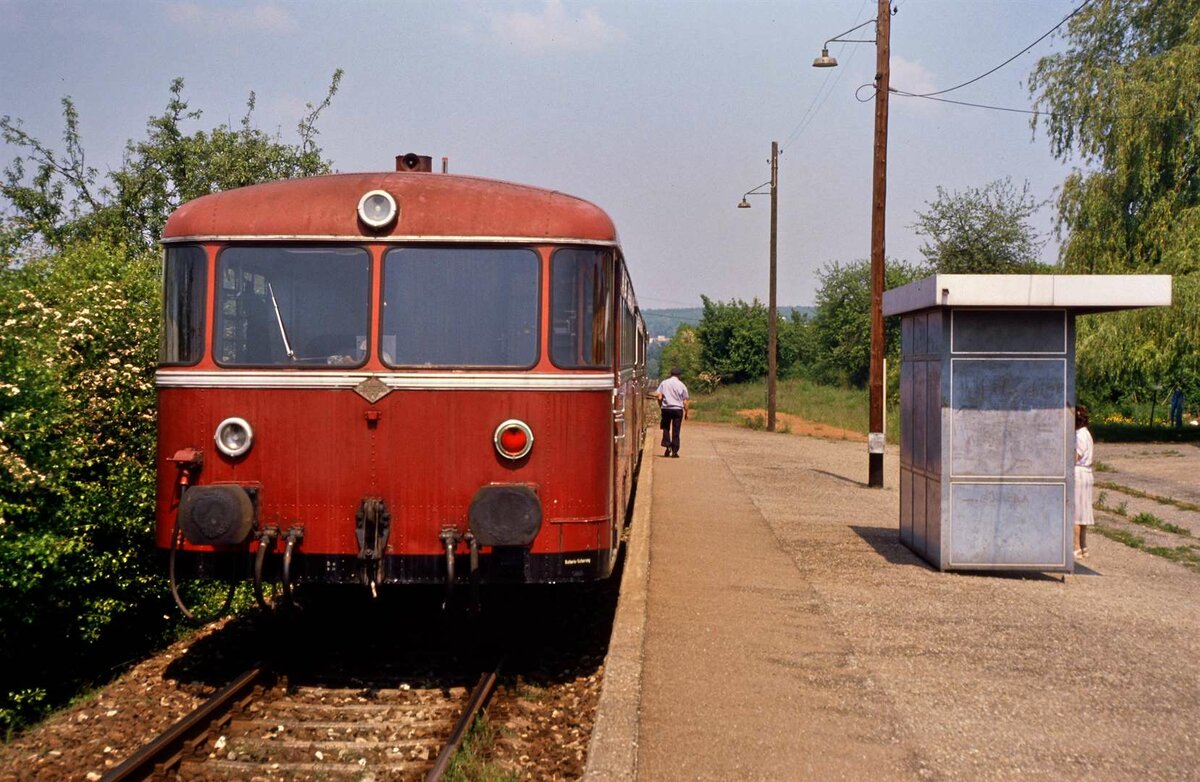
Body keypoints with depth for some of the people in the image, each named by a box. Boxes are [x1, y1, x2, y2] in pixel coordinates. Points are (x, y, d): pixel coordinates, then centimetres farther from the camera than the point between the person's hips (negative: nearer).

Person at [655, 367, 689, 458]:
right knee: (676, 431, 4)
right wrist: (686, 412, 10)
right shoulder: (682, 385, -1)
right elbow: (685, 401, -1)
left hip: (666, 408, 0)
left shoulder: (664, 383, 1)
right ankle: (675, 451, 4)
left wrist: (661, 406, 10)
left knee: (666, 428, 15)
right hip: (678, 409, 0)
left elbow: (658, 396, -4)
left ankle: (667, 446, -3)